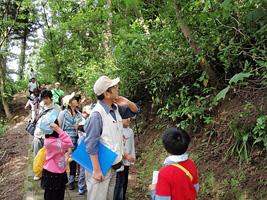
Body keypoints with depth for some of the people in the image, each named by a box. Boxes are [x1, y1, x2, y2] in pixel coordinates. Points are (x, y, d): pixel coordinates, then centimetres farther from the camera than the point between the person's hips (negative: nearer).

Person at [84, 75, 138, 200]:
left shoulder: (116, 108, 0)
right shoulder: (98, 114, -22)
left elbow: (135, 111, 16)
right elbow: (91, 144, -22)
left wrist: (128, 103, -6)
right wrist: (96, 170, -21)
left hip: (113, 165, 8)